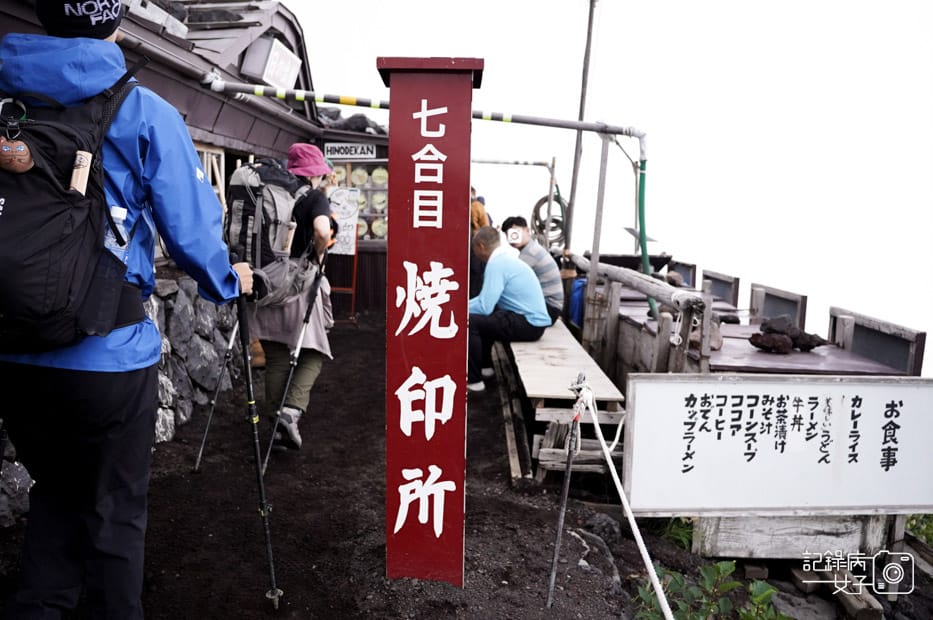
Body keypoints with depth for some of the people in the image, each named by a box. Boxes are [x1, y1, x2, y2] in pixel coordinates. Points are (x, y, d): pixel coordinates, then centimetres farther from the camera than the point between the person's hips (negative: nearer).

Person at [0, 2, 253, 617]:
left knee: (55, 490, 26)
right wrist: (229, 282, 10)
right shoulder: (145, 113, -9)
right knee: (114, 510, 14)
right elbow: (190, 225, -9)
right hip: (108, 354, -4)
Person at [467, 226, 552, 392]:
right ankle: (485, 366, 33)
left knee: (470, 322, -14)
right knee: (481, 318, 23)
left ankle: (474, 380, -5)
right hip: (531, 319, 10)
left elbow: (484, 307, -19)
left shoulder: (496, 263, -17)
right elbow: (487, 298, 22)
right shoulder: (504, 257, 12)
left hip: (528, 324, -10)